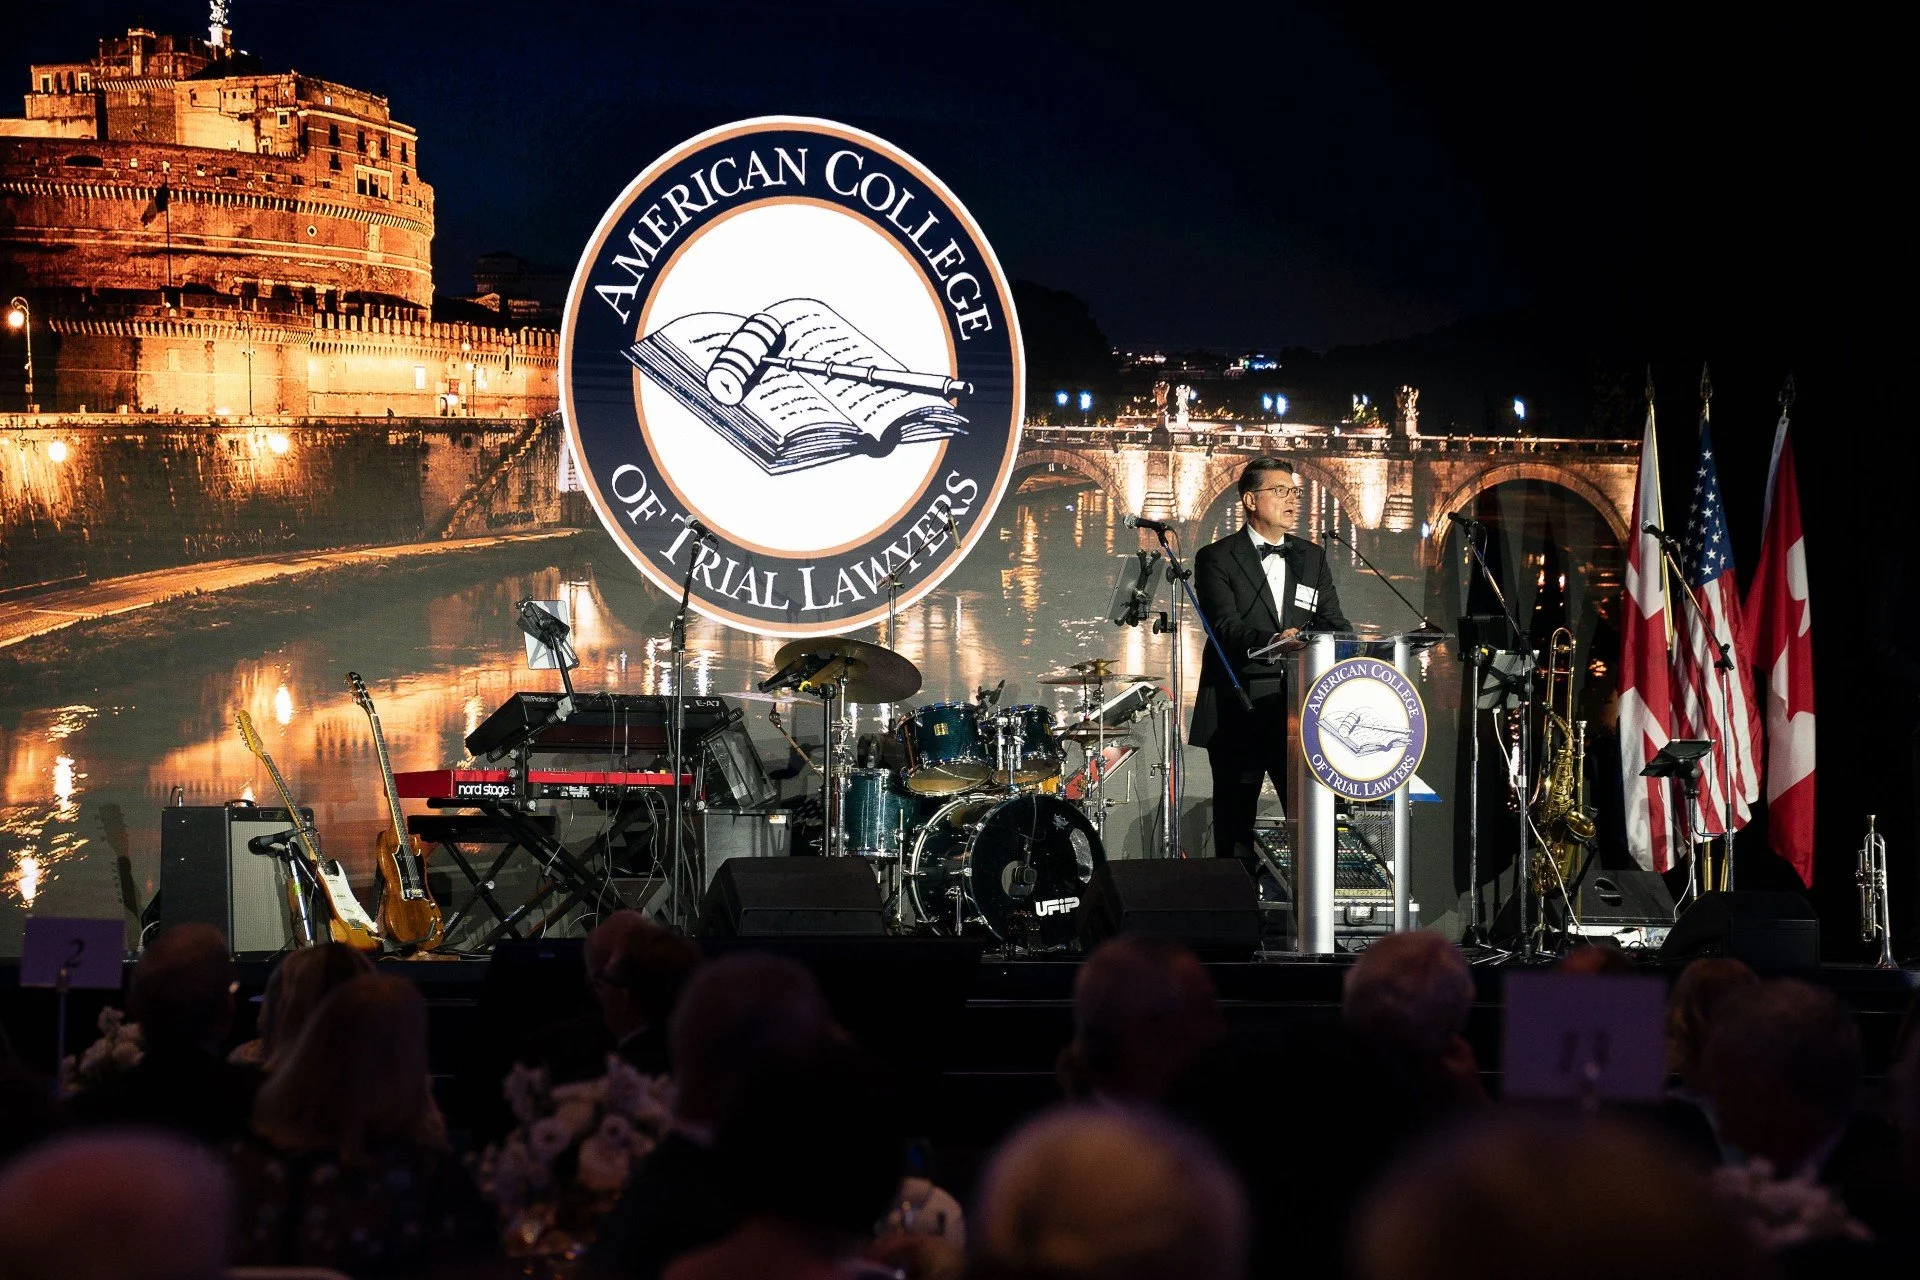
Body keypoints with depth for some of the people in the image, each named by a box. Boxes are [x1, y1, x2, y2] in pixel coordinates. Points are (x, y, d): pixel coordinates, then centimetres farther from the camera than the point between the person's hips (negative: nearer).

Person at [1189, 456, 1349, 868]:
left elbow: (1333, 624, 10)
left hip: (1299, 708, 4)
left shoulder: (1312, 558, 16)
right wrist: (1271, 641, -34)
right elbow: (1224, 626, -15)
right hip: (1238, 711, -4)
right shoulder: (1217, 558, -1)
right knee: (1236, 824, 2)